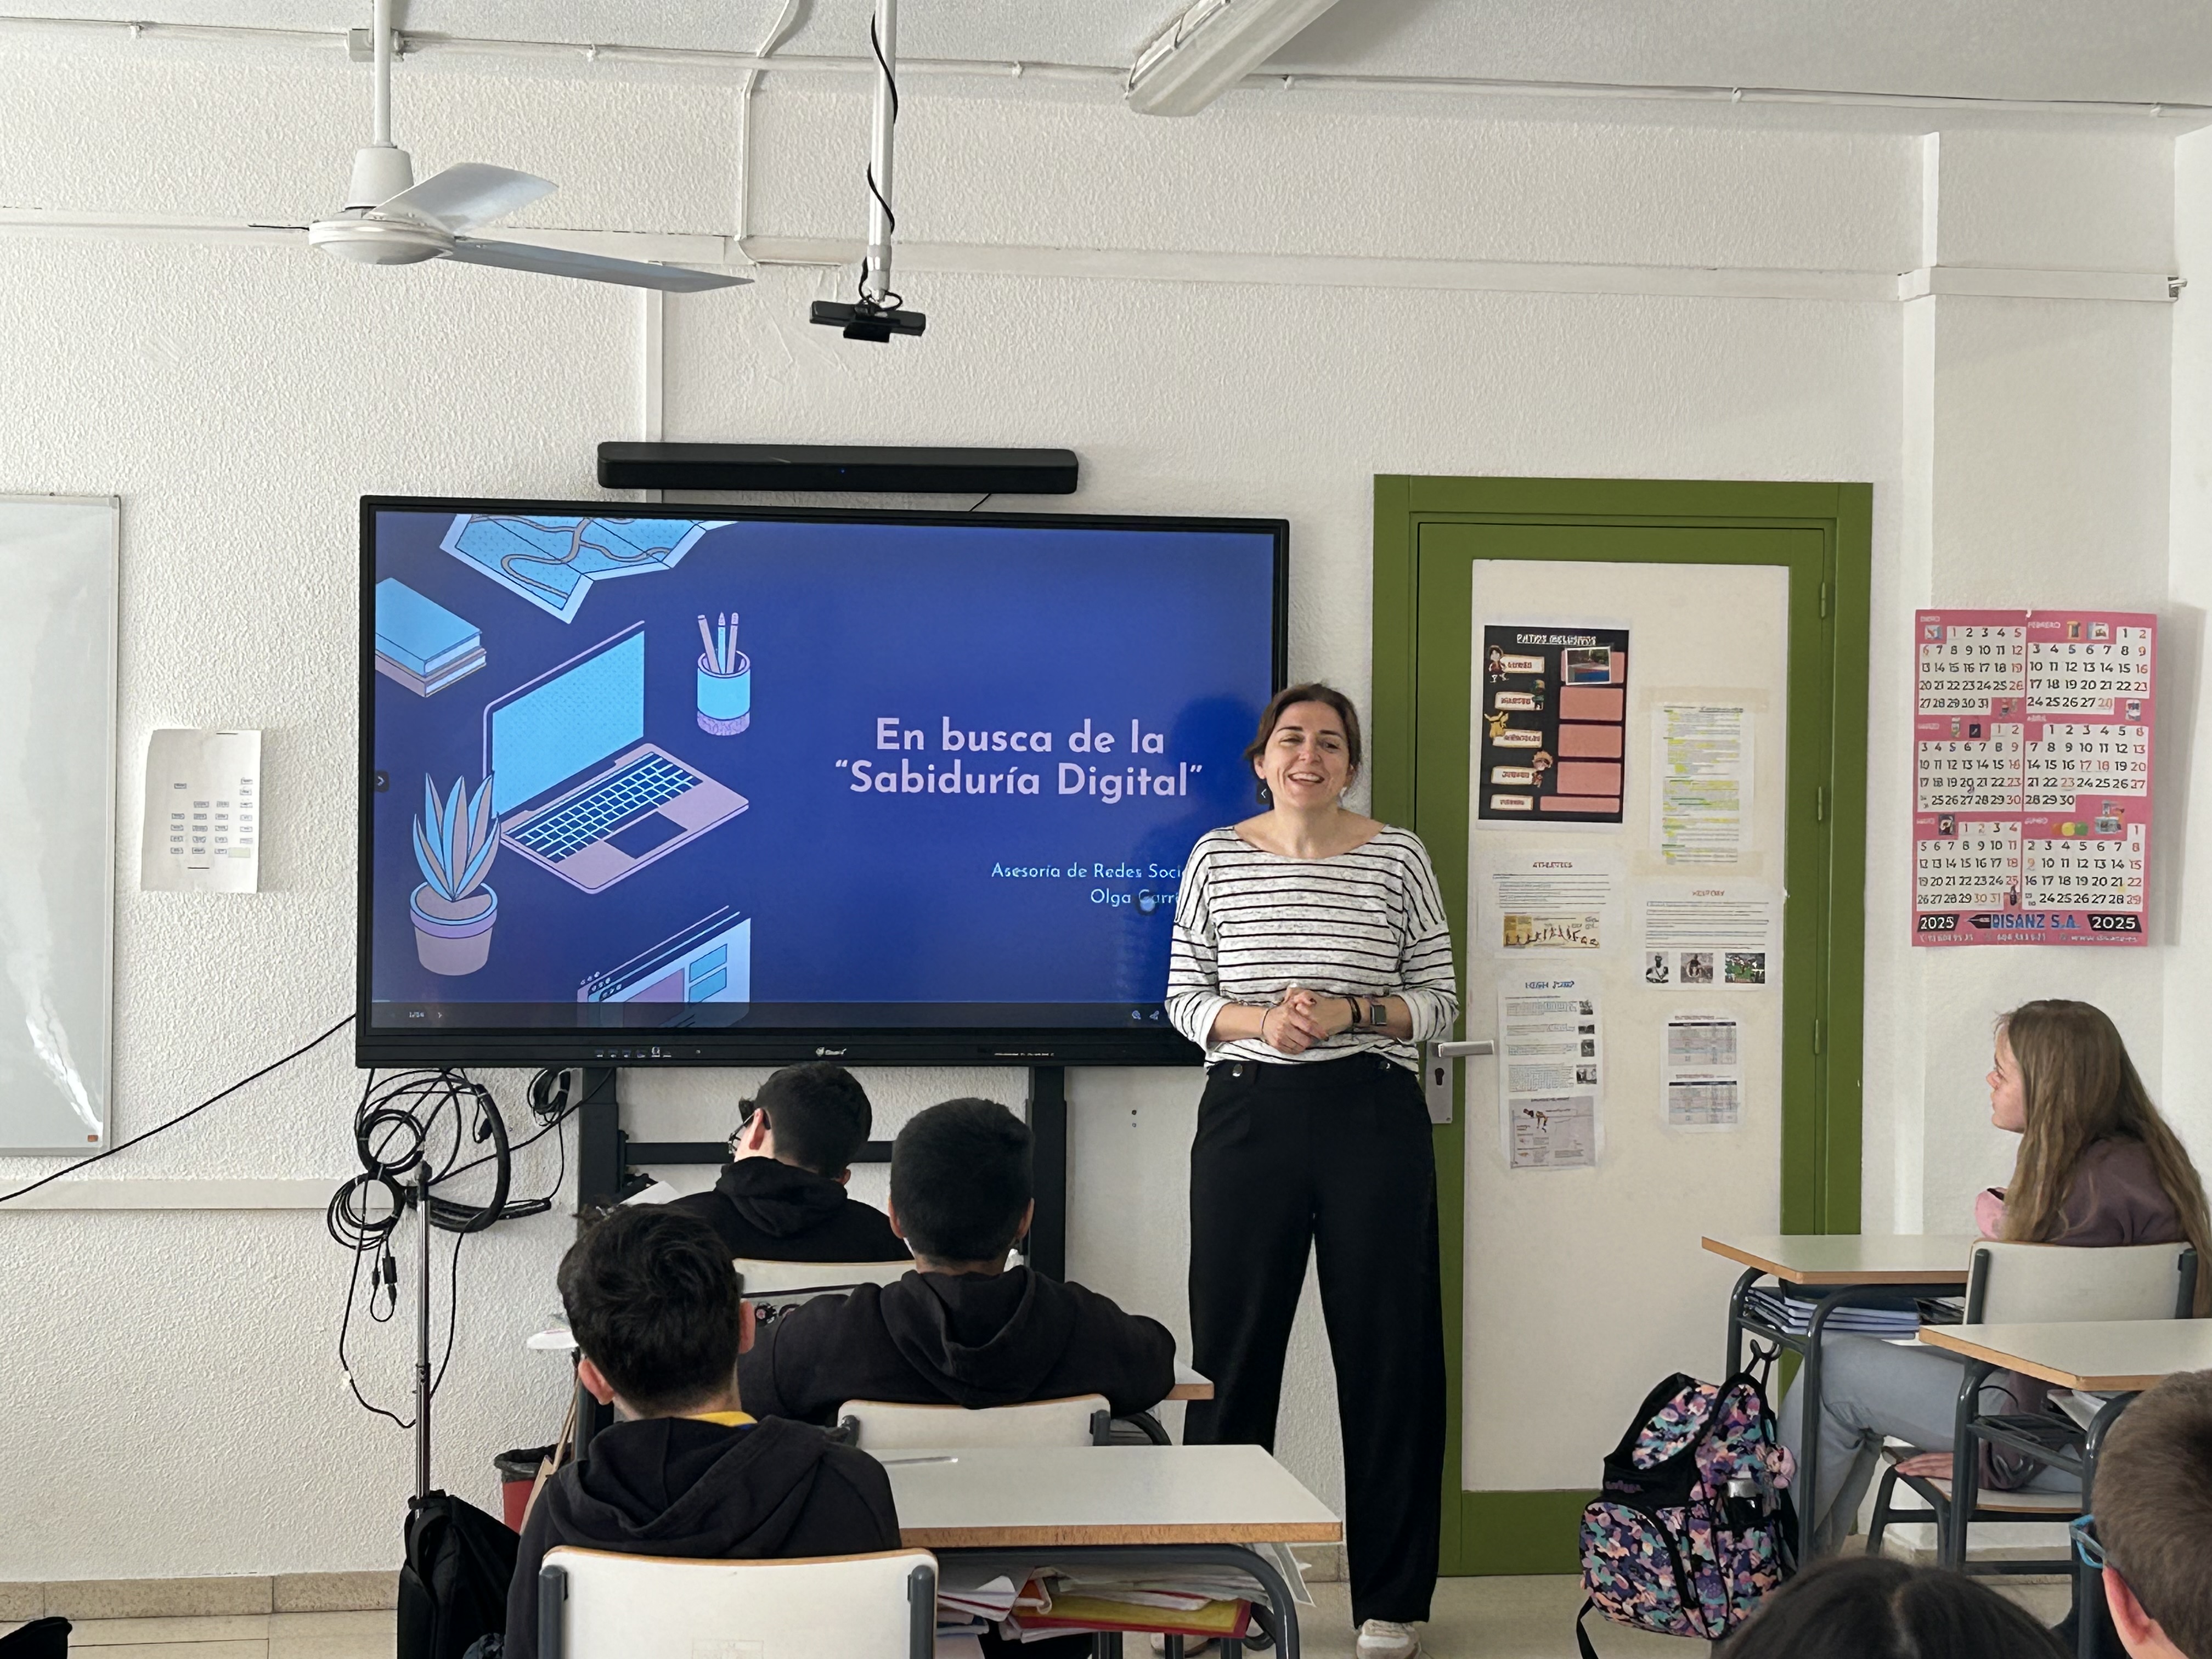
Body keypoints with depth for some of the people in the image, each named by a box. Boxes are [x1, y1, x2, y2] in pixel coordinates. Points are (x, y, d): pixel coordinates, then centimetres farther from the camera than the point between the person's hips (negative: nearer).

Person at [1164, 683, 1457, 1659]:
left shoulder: (1397, 858, 4)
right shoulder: (1216, 858, 7)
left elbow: (1438, 1001, 4)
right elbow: (1184, 998, 7)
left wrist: (1353, 1013, -13)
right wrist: (1257, 1021, -12)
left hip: (1372, 1114, -1)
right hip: (1248, 1113, 1)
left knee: (1386, 1350, 2)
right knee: (1232, 1348, 4)